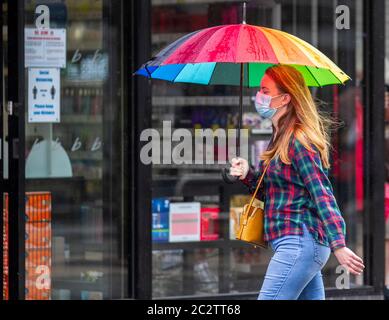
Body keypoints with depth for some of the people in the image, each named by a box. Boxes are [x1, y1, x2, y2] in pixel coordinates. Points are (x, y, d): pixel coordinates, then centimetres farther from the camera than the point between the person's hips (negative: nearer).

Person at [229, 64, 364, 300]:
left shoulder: (298, 140, -12)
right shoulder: (280, 139, 18)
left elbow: (321, 193, -18)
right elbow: (271, 193, 24)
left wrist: (338, 245, -25)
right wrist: (247, 175, 6)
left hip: (299, 242, -10)